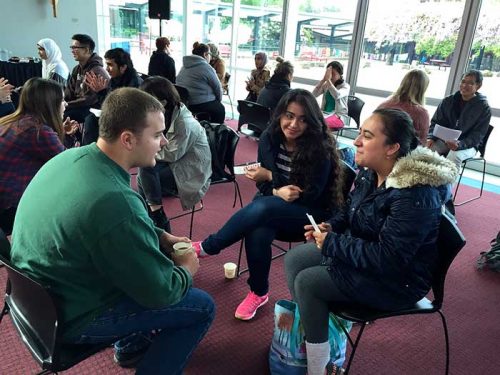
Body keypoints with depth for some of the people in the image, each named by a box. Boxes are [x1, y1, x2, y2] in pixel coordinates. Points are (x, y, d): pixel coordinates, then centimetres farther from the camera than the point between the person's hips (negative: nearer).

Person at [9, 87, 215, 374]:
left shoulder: (72, 157, -7)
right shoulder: (115, 202, -35)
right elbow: (161, 293, -23)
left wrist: (160, 237, 2)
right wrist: (187, 269, -4)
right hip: (72, 318, -8)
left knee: (151, 251, 22)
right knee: (202, 307, -2)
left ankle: (131, 346, 35)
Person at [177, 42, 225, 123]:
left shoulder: (184, 67, 12)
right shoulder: (206, 67, -10)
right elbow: (217, 87, -6)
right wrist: (219, 100, 14)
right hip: (201, 104, -8)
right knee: (220, 109, 18)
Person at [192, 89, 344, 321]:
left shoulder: (321, 149, -19)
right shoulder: (269, 138, -5)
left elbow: (309, 196, -15)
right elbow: (263, 184, 0)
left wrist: (270, 176, -18)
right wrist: (278, 191, -23)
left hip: (310, 214, -3)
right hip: (272, 206, 4)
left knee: (262, 208, -35)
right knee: (258, 233, -32)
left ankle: (207, 247, -17)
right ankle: (259, 292, -8)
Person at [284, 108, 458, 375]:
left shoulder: (415, 196, -30)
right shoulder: (370, 173, -4)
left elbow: (389, 258, -31)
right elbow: (349, 210, 13)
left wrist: (332, 243, -25)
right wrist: (330, 227, -7)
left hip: (396, 279, -9)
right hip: (363, 252, 9)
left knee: (307, 283, -17)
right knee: (294, 260, 1)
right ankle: (304, 326, 15)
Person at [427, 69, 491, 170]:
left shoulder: (484, 108, -7)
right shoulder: (448, 101, 4)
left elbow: (477, 136, -11)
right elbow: (435, 122, 10)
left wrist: (459, 144, -30)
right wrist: (431, 138, -11)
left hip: (467, 145, -3)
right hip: (444, 140, 3)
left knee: (454, 156, -37)